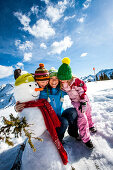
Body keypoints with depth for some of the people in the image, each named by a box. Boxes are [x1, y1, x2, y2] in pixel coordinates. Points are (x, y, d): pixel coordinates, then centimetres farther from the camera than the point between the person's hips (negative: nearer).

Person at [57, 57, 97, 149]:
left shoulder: (76, 81, -29)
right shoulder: (61, 84, -14)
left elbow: (83, 92, -24)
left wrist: (83, 102, -23)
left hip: (84, 100, -1)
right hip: (75, 102, 1)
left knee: (88, 114, 22)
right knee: (82, 118, -9)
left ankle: (90, 126, 54)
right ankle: (86, 138, 11)